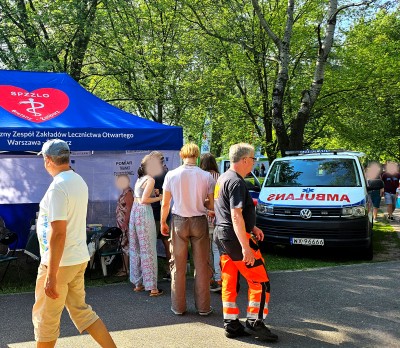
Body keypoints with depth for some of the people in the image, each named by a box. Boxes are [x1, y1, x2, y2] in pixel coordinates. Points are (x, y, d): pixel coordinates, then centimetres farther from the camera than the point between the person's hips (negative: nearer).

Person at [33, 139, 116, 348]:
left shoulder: (58, 186, -20)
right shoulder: (79, 181, 8)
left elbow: (58, 233, -25)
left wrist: (51, 275, -22)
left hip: (59, 262, -8)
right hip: (79, 258, 8)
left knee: (45, 319, 9)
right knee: (80, 311, 17)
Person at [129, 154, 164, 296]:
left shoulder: (140, 179, 16)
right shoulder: (150, 180, -10)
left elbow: (139, 197, 11)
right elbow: (144, 200, -16)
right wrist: (159, 198, -6)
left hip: (135, 211, 9)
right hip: (144, 212, -9)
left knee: (135, 248, 12)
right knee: (148, 249, -5)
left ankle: (138, 283, 21)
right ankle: (152, 287, -1)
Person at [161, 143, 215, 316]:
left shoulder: (171, 175, -5)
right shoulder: (206, 176, -7)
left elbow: (165, 204, -1)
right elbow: (212, 205, -4)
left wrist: (163, 222, 13)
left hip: (179, 222, 1)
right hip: (199, 222, 0)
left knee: (178, 266, 10)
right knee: (202, 266, 8)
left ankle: (178, 306, 18)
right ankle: (203, 307, 16)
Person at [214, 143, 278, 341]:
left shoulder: (224, 178, 15)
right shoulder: (236, 182, -17)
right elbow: (236, 216, -24)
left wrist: (251, 227, 21)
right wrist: (245, 247, -27)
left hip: (221, 235, 10)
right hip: (235, 237, -10)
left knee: (229, 283, 12)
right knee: (260, 281, 1)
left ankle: (231, 325, 18)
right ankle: (254, 323, 5)